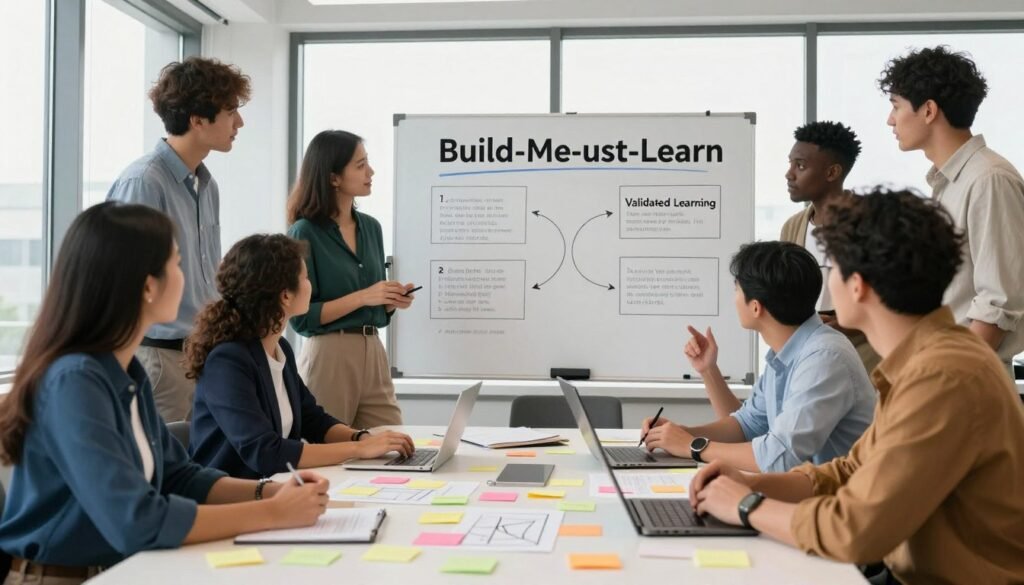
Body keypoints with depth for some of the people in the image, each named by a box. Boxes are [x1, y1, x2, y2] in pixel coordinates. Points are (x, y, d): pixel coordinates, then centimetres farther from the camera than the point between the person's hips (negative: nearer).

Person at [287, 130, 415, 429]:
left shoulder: (371, 227, 10)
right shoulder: (305, 233, -8)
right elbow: (301, 317, -12)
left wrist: (393, 300, -2)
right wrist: (361, 297, -17)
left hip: (373, 354, 6)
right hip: (329, 356, -6)